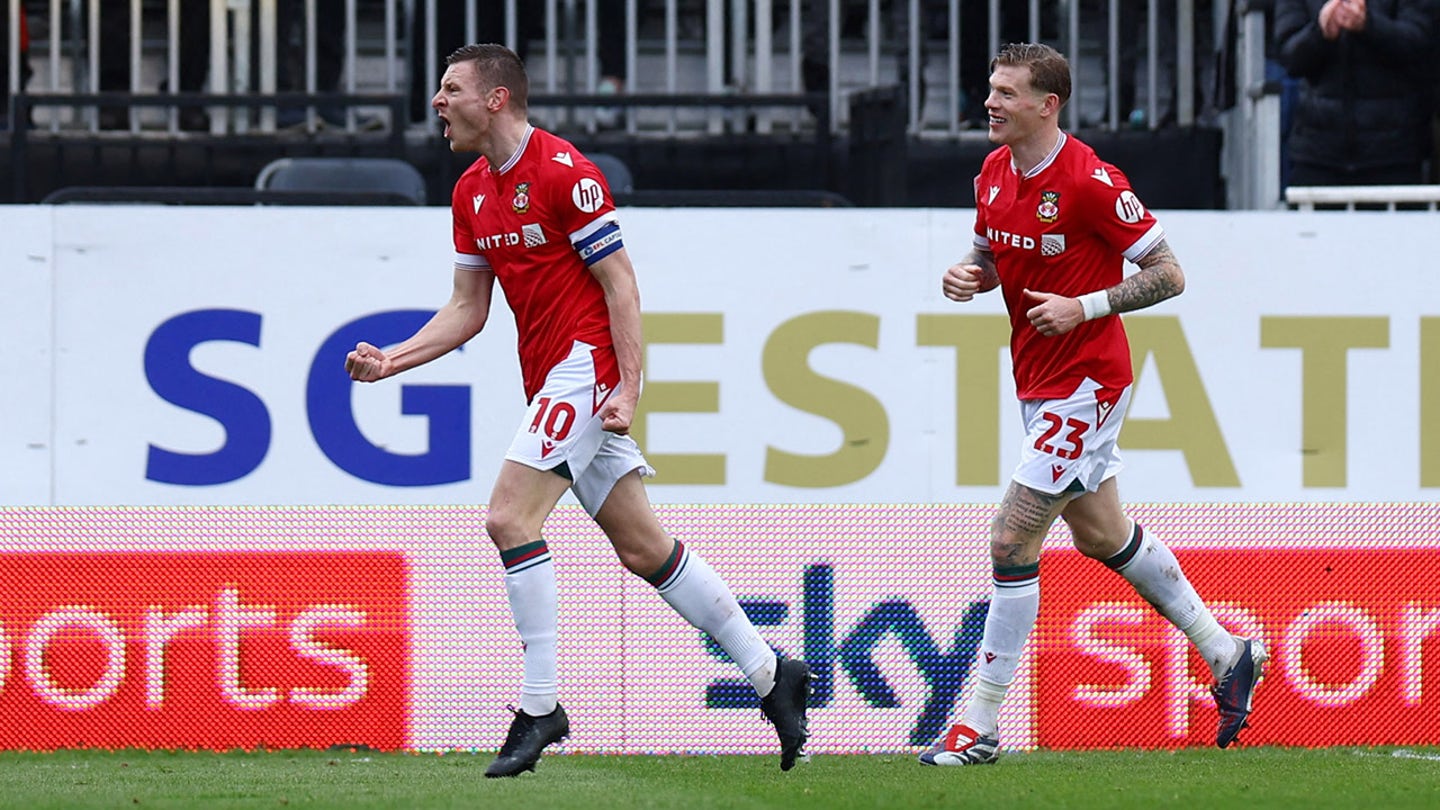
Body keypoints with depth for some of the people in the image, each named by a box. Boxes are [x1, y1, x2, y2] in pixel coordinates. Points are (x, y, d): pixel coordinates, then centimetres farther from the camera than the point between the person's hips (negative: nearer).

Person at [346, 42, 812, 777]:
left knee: (509, 516, -18)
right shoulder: (471, 192, 12)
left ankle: (540, 707, -14)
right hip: (550, 378, 9)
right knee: (642, 549, 9)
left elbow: (619, 281, -14)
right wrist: (390, 361, 4)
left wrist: (629, 386, -20)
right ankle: (770, 676, 16)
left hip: (585, 363, -9)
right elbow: (467, 310, 16)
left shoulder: (563, 172, -13)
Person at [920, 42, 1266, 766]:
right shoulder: (994, 173, 3)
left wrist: (1083, 307, -24)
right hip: (1038, 380, 9)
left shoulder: (1089, 181, -20)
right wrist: (967, 274, -3)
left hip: (1085, 384, -9)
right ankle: (1226, 653, 35)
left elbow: (1168, 274, -15)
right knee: (1101, 535, 20)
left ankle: (979, 727, -6)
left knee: (1011, 542, -11)